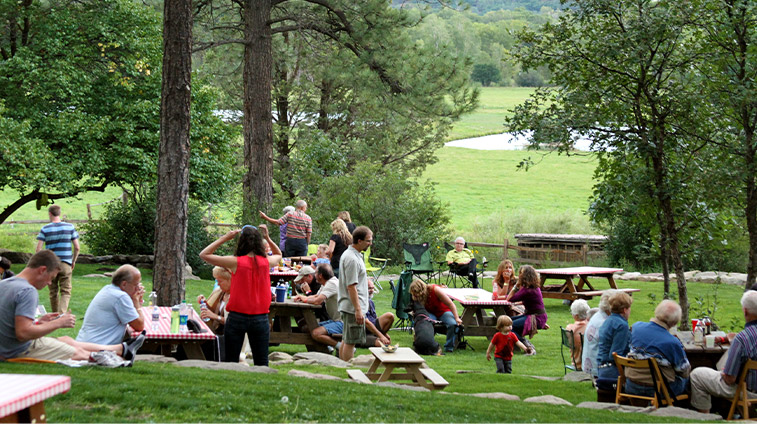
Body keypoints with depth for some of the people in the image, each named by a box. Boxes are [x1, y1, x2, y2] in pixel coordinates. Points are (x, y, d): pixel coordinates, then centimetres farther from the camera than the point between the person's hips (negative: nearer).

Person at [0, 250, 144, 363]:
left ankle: (122, 348, 33)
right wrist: (58, 323, -19)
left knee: (67, 341, 22)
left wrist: (39, 322, 12)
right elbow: (23, 333, -30)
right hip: (21, 353, -10)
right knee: (78, 353, 6)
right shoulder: (28, 291, -23)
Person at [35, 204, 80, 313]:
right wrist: (73, 261, 14)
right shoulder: (70, 227, 0)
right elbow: (77, 247, 0)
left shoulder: (45, 229, -3)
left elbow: (38, 249, -8)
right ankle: (62, 313, -22)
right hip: (65, 264, 0)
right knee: (65, 292, 0)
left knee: (53, 292, 13)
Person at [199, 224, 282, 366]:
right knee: (261, 364, 8)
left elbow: (204, 255, -2)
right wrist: (267, 238, 16)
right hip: (260, 318, 2)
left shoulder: (236, 262, -12)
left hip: (237, 317, -2)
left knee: (230, 362, 6)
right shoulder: (266, 262, -3)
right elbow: (278, 255, 24)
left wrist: (224, 238, -1)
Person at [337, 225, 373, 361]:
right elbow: (351, 287, -22)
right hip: (354, 307, -11)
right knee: (350, 342, -5)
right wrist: (358, 310, -22)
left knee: (346, 340, 16)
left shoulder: (348, 254, 13)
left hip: (347, 307, 11)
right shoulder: (352, 259, -20)